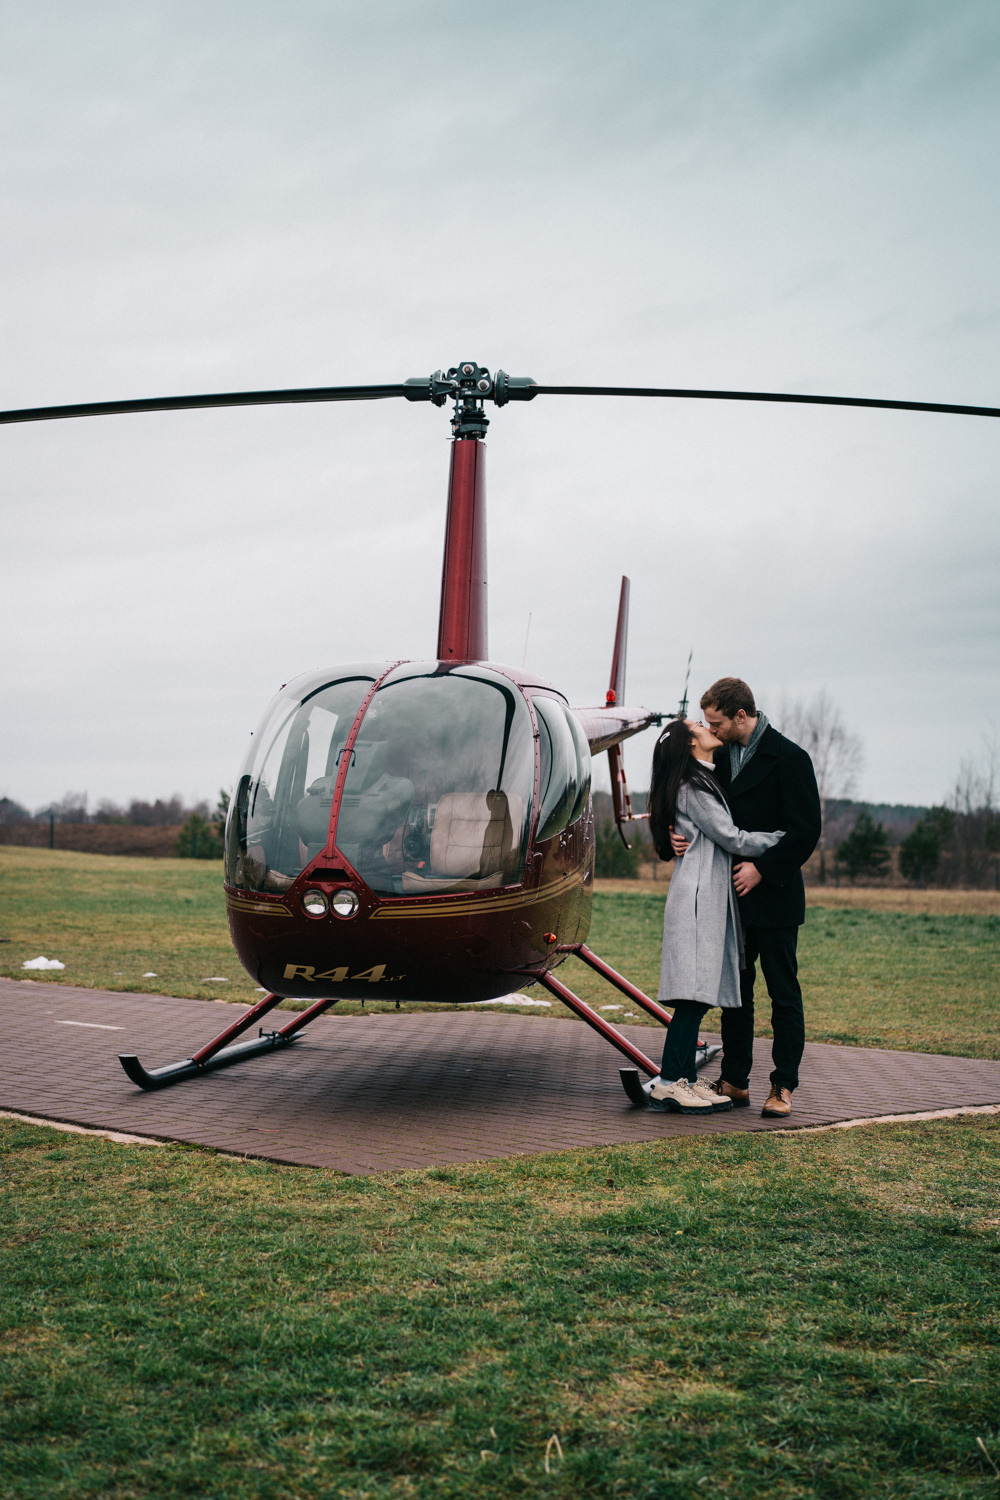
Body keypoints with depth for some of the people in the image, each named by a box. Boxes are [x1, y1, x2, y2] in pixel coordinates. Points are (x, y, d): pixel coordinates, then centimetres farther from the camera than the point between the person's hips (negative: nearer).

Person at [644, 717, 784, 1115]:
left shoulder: (705, 783, 22)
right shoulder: (693, 788, -8)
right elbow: (732, 839, -9)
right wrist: (785, 837, -1)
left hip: (712, 896, 9)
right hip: (697, 895, -9)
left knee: (701, 993, 6)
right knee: (694, 992, -11)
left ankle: (685, 1079, 7)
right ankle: (667, 1082, -10)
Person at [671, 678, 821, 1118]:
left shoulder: (789, 759, -10)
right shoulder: (720, 757, 10)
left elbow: (806, 831, -12)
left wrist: (761, 868, -16)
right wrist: (681, 835, -6)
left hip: (773, 897, -7)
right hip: (733, 898, 7)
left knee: (784, 994, 1)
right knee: (734, 990, 11)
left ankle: (783, 1088, 7)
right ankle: (735, 1081, 19)